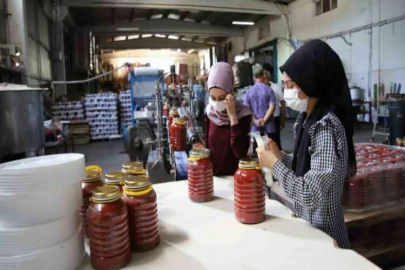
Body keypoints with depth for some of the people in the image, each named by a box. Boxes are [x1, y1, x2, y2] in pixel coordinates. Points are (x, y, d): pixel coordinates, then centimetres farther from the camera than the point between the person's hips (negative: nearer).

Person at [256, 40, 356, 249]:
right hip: (308, 224, 8)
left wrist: (275, 164, -20)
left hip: (322, 233, -8)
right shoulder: (308, 119, 0)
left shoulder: (326, 127, -26)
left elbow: (311, 195, -30)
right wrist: (280, 157, -6)